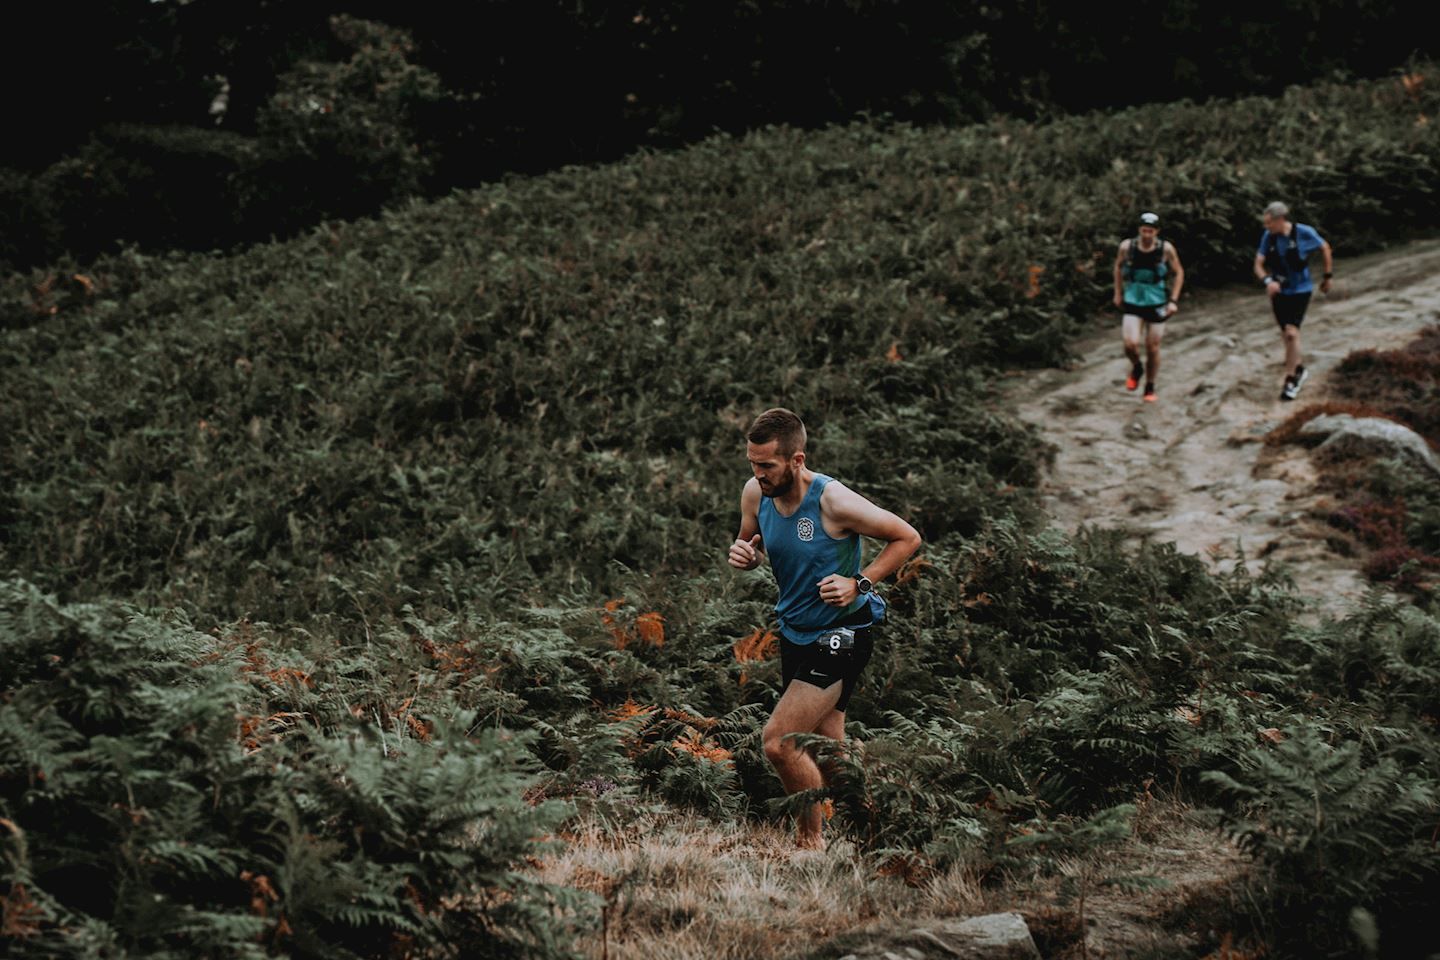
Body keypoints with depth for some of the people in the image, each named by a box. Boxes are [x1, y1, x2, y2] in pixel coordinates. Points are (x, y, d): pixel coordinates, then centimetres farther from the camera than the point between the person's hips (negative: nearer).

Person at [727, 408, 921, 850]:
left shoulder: (834, 502, -24)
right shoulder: (755, 493, -6)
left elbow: (907, 537, -12)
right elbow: (751, 543, 15)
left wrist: (859, 583, -21)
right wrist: (743, 554, -9)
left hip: (840, 635, -7)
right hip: (794, 632, 7)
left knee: (777, 742, -15)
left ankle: (810, 839, 3)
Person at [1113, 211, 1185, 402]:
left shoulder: (1166, 249, -11)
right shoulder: (1127, 247, -9)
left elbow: (1178, 273, 2)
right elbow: (1118, 266, 12)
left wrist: (1173, 300, -5)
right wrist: (1118, 293, 14)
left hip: (1157, 305, 0)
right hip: (1132, 303, 0)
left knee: (1153, 349, 5)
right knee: (1130, 344, -16)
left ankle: (1150, 388, 24)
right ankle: (1137, 369, 19)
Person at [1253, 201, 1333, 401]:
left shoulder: (1305, 233, -16)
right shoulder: (1268, 237, -8)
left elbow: (1325, 248, 2)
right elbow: (1258, 265, -6)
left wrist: (1327, 276, 6)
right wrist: (1267, 280, -27)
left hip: (1300, 290, -4)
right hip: (1279, 292, 4)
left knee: (1291, 333, -15)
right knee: (1286, 334, 14)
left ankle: (1290, 380, -5)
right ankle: (1299, 369, 36)